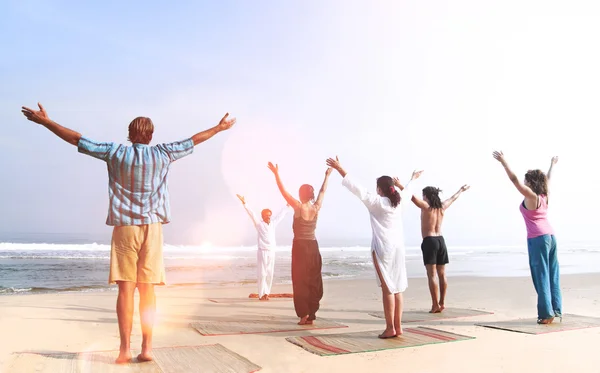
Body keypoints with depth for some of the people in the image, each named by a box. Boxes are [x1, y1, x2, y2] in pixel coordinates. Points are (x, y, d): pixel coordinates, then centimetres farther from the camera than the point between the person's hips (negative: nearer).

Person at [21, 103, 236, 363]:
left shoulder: (115, 152, 1)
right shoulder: (162, 153, 4)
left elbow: (76, 139, 6)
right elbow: (194, 140, 15)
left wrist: (45, 121, 17)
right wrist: (219, 128, 28)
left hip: (124, 226, -1)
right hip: (152, 227, 1)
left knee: (126, 288, 0)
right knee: (147, 289, 4)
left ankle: (125, 349, -2)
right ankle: (147, 347, 4)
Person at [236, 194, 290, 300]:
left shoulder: (273, 224, 11)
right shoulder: (259, 224, -2)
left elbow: (281, 215, 22)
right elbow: (251, 214, -10)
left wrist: (287, 205, 30)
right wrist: (244, 203, -19)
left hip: (271, 252, 5)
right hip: (262, 252, -5)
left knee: (269, 274, 7)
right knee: (262, 274, -4)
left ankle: (266, 293, 15)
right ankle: (261, 294, 2)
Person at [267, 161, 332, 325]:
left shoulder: (299, 207, -11)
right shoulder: (317, 207, 2)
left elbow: (283, 191, -11)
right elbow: (322, 191, 17)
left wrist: (276, 173, -7)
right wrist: (327, 176, 30)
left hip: (300, 246, -5)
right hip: (313, 246, 5)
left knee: (300, 280, 0)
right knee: (313, 280, 9)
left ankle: (304, 314, -4)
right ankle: (311, 315, 12)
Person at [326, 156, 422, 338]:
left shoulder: (376, 202, -8)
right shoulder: (398, 201, 8)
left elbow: (357, 188, -11)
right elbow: (406, 191, 30)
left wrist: (339, 169, -8)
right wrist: (412, 179, 52)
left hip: (383, 248, -6)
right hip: (398, 248, 6)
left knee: (387, 287, -6)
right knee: (396, 288, 9)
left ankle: (390, 328, -4)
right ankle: (398, 326, 13)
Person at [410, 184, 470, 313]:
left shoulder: (425, 206, -7)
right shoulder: (442, 207, 11)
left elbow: (412, 196, -19)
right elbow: (453, 199, 29)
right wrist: (461, 190, 47)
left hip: (429, 241, -7)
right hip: (441, 241, 7)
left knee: (431, 275, -7)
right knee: (442, 274, 9)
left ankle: (435, 305, -10)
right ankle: (441, 303, 13)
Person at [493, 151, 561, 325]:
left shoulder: (530, 195, -8)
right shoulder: (544, 196, 10)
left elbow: (514, 179, -14)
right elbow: (547, 179, 28)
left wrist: (503, 162, -11)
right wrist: (552, 164, 44)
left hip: (537, 239, -8)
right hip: (550, 236, 8)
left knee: (542, 276, -4)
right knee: (552, 276, 11)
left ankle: (546, 313, -2)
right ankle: (556, 310, 15)